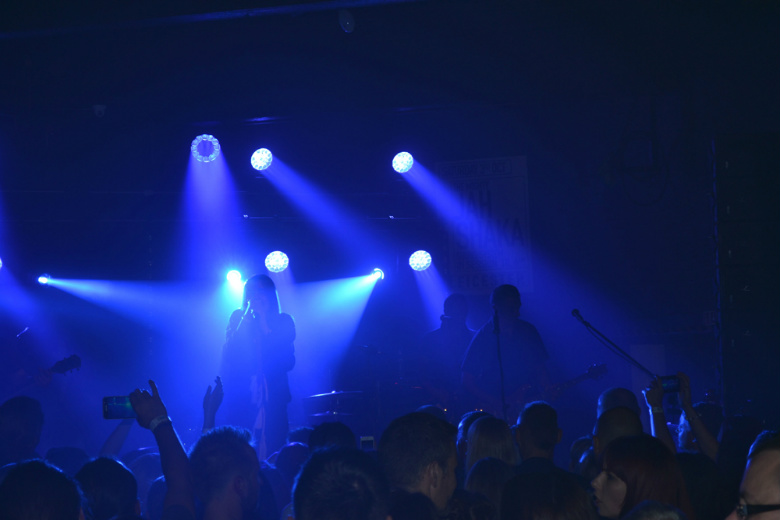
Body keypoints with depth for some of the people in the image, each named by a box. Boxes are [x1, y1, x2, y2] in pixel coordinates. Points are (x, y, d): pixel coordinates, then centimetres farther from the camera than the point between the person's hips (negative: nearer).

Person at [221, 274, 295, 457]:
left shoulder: (283, 322, 8)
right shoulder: (238, 318, 11)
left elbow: (287, 361, -5)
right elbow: (228, 356, 0)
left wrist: (265, 328, -8)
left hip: (272, 398, 0)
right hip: (240, 397, 0)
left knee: (272, 449, -8)